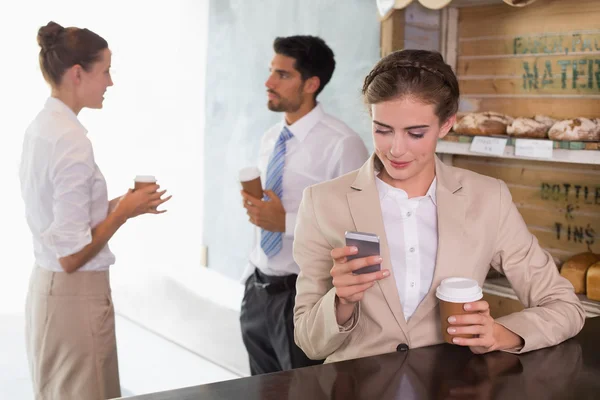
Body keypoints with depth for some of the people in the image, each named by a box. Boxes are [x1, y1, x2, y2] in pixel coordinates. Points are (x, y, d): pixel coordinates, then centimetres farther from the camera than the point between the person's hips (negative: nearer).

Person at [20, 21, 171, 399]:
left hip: (47, 287, 9)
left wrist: (116, 204, 6)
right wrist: (123, 212, -10)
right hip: (76, 294, -9)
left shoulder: (43, 127, 5)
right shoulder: (71, 139, -22)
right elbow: (72, 254, -22)